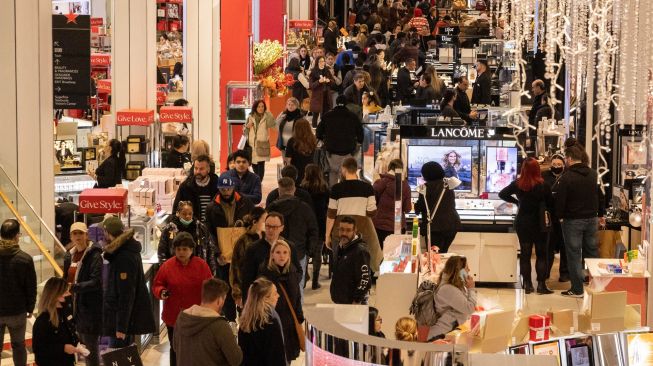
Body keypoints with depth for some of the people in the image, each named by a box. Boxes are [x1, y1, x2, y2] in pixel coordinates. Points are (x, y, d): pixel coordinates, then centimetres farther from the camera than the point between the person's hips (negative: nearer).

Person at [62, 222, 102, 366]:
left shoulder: (94, 256, -12)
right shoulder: (69, 255, 11)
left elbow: (96, 282, -20)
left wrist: (73, 287, -25)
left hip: (91, 308, -8)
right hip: (76, 307, 8)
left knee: (91, 347, -4)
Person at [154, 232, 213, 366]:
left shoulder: (202, 265, -4)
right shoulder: (167, 266, -4)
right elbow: (157, 285, 2)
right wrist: (162, 292, -20)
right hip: (174, 316, 0)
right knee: (175, 348, 10)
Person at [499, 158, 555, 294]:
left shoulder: (517, 184, -7)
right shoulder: (542, 185, -16)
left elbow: (502, 194, 2)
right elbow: (550, 204, -9)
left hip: (522, 223, 3)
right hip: (539, 223, -3)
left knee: (525, 253, 10)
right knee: (541, 254, 7)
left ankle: (527, 284, 12)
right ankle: (541, 285, 5)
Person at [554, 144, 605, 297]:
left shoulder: (566, 178, -15)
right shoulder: (593, 174, 5)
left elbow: (560, 199, -14)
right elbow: (600, 195, 13)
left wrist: (560, 216, 1)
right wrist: (601, 214, 22)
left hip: (573, 220, -6)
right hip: (592, 219, 6)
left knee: (574, 254, 1)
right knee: (591, 251, 15)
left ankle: (577, 289, 3)